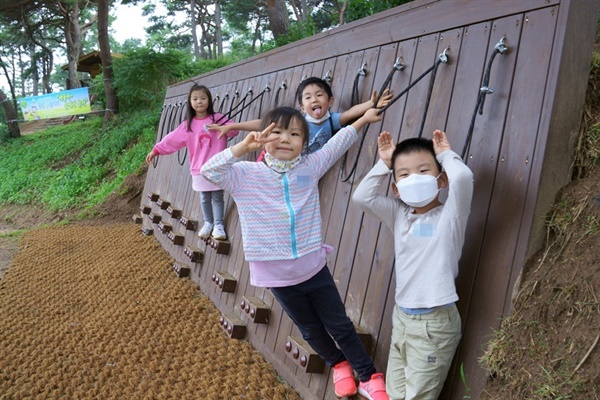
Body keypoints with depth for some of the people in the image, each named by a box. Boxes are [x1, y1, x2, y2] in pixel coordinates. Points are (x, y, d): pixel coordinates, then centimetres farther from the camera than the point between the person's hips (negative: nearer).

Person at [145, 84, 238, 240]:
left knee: (217, 198, 4)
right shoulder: (187, 125, 5)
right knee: (204, 199, 13)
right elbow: (172, 140, 4)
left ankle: (219, 225, 10)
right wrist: (156, 150, 0)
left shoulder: (217, 118, -1)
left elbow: (233, 129, -9)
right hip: (199, 170, 3)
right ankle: (208, 223, 25)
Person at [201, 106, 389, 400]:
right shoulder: (246, 175, -11)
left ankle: (369, 376, 29)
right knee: (311, 329, 20)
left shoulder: (309, 167, -4)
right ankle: (338, 364, 46)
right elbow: (210, 171, -22)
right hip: (277, 274, -1)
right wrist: (243, 147, -32)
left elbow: (335, 144, 10)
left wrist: (362, 119, 14)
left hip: (313, 266, 1)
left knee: (340, 325, 12)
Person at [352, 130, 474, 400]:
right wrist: (384, 163, 0)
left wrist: (446, 154, -8)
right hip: (401, 317, 6)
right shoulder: (399, 215, 5)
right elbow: (361, 197, -2)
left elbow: (463, 177, -27)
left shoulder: (449, 216, -10)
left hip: (435, 323, -6)